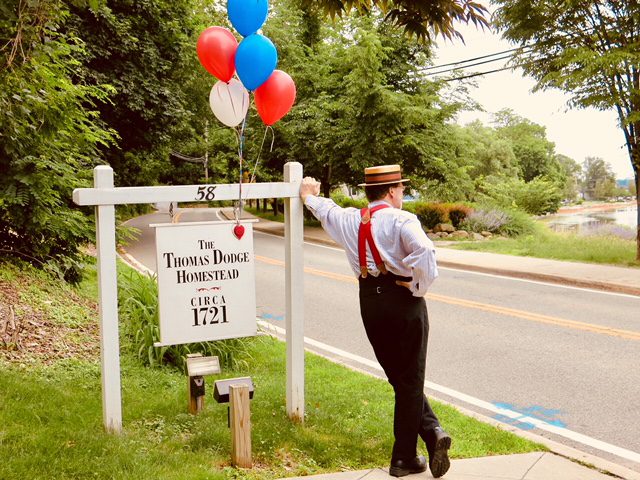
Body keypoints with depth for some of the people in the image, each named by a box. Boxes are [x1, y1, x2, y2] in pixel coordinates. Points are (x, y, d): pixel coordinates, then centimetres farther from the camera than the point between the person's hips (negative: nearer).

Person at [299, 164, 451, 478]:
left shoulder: (348, 220, 7)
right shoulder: (400, 220, -11)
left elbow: (325, 210, 29)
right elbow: (424, 251, -29)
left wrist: (309, 195, 51)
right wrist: (419, 287, -14)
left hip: (370, 302, 5)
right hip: (404, 300, -5)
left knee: (398, 377, 17)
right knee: (410, 381, 6)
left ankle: (431, 431, 9)